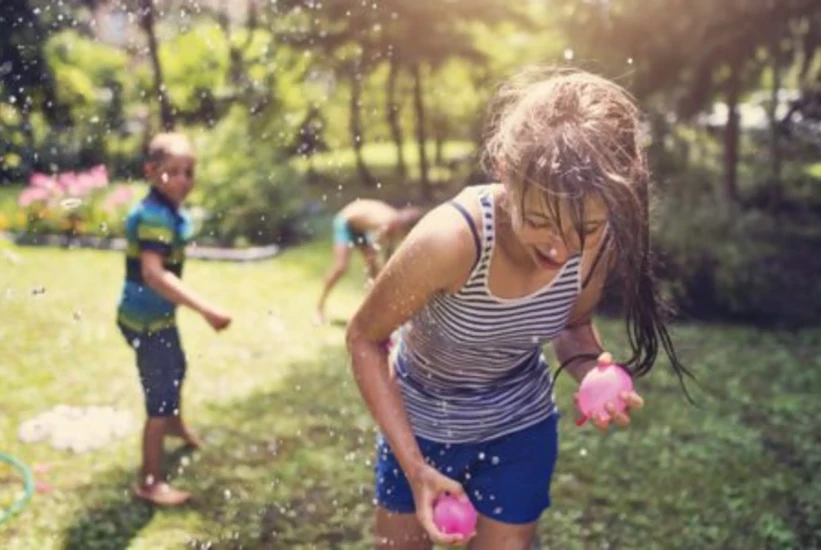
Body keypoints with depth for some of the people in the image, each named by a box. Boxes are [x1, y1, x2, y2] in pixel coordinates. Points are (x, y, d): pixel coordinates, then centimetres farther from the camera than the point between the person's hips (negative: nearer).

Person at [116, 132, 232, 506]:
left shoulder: (170, 210, 2)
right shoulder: (154, 215, -29)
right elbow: (153, 273, -41)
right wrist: (206, 309, -47)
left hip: (159, 314, 11)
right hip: (147, 319, -11)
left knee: (176, 369, 33)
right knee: (161, 398, -5)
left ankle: (175, 424, 61)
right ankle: (149, 483, 8)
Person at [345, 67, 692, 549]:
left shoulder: (598, 246, -24)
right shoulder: (450, 240, -38)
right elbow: (365, 339, -22)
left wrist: (593, 371, -26)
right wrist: (414, 466, -25)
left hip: (520, 428, 3)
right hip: (421, 422, -2)